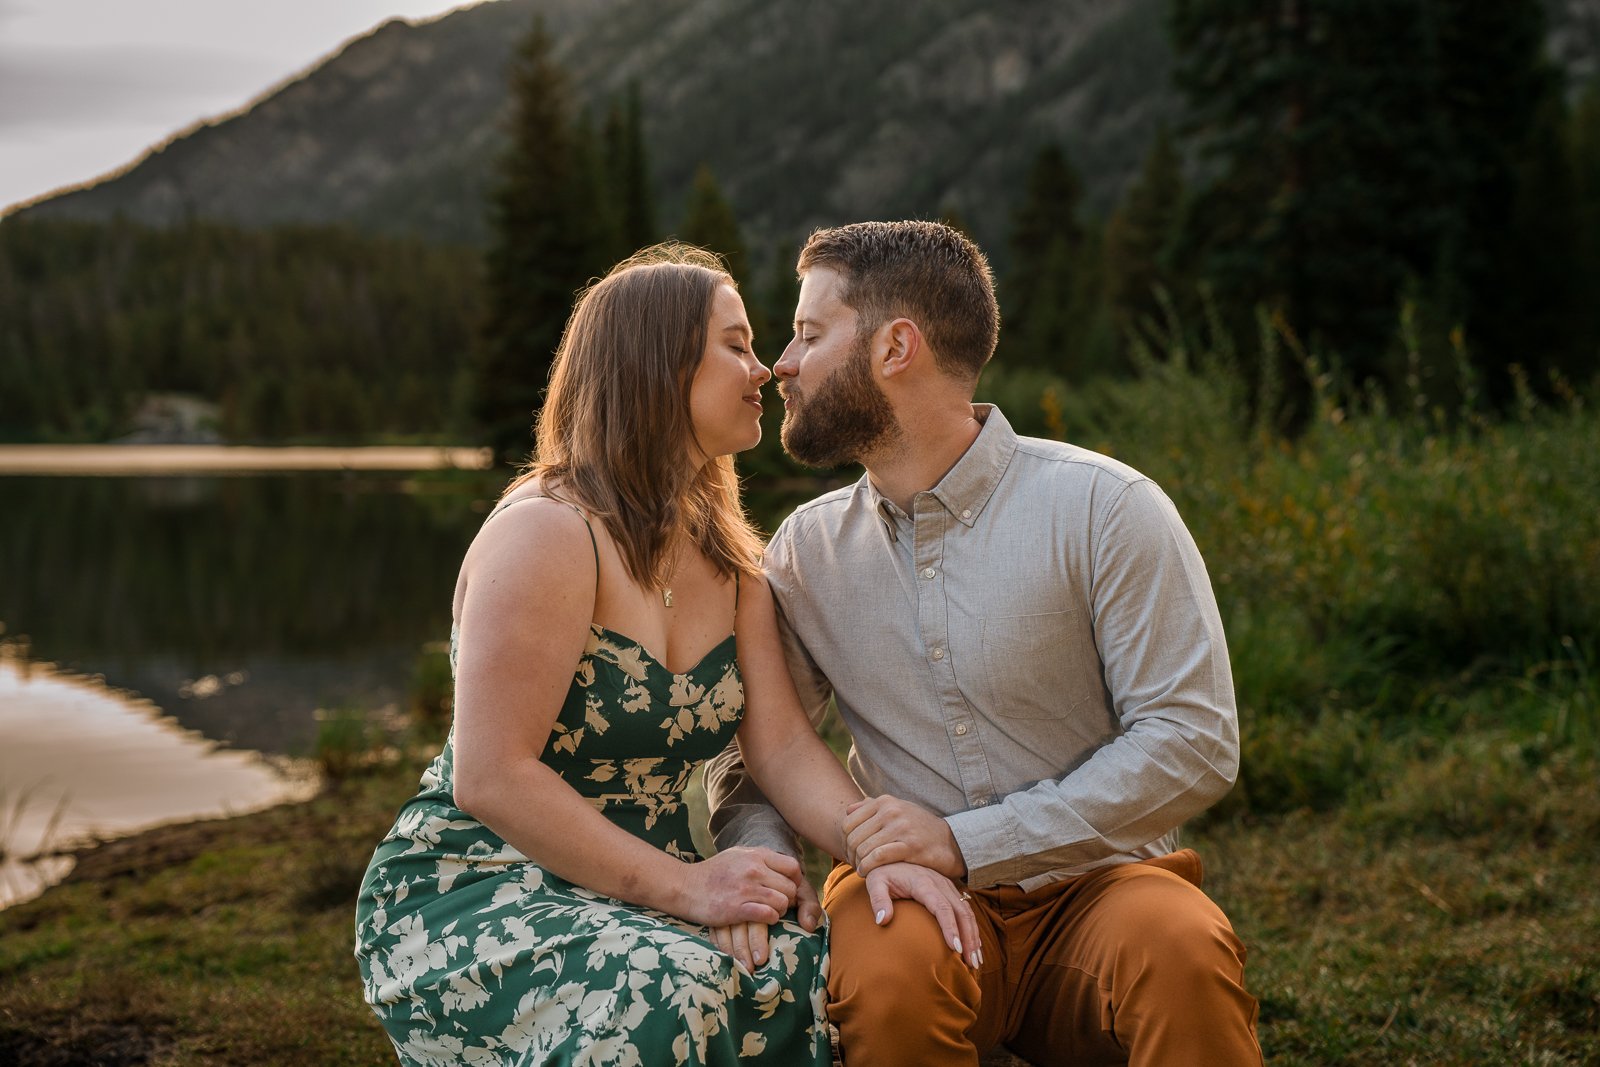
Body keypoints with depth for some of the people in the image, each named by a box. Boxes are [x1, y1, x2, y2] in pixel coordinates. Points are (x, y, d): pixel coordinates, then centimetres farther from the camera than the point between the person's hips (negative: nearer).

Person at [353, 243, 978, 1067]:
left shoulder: (729, 558, 10)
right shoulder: (547, 533, -17)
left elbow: (784, 747, 1)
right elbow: (490, 779, -22)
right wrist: (688, 887, -23)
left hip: (631, 900, 7)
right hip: (467, 896, -7)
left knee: (814, 970, -20)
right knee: (668, 993, -34)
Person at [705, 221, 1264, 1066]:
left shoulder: (1102, 509, -9)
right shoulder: (806, 548, 5)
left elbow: (1194, 741, -13)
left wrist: (967, 841, -19)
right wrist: (756, 854, -13)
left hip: (1092, 880, -3)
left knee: (1184, 952, -35)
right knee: (885, 972, -31)